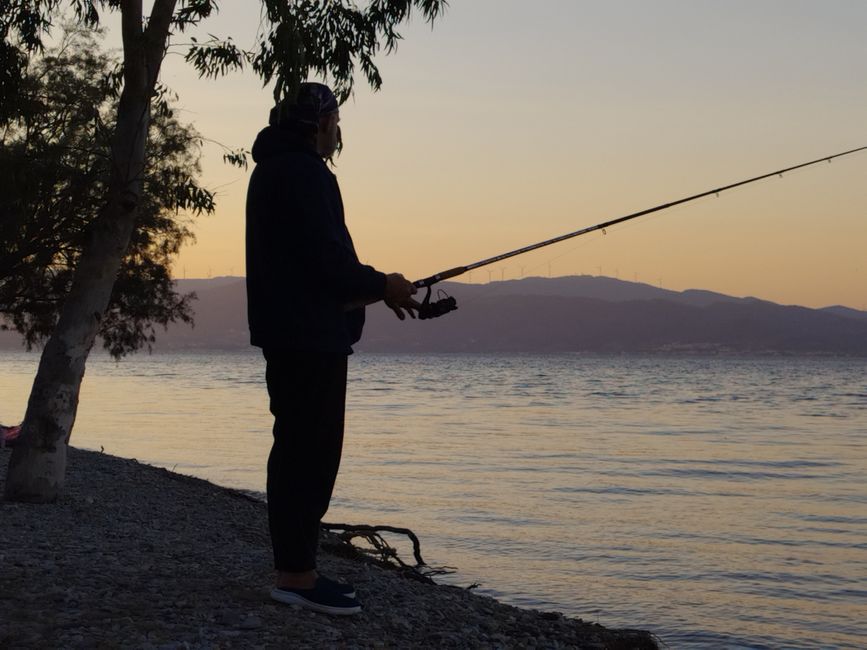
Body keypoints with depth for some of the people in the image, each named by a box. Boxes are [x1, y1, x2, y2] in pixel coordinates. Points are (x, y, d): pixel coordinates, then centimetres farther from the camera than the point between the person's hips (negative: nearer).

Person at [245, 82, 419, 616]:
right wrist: (382, 286, -7)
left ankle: (294, 569, 19)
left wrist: (366, 286, 16)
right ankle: (297, 576, -6)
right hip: (310, 335, -11)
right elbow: (325, 257, -21)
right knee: (311, 451, -8)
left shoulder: (272, 169, 20)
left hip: (287, 333, 11)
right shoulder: (303, 172, -14)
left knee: (297, 449, 13)